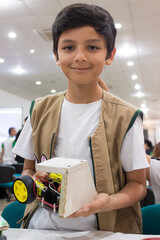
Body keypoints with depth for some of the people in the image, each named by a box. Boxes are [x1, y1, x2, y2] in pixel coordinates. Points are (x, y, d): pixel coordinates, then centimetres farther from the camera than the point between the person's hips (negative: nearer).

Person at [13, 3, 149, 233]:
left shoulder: (125, 117, -5)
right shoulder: (40, 110, 5)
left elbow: (137, 184, 0)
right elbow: (28, 168, 12)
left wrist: (110, 202, -19)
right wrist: (30, 181, -10)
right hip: (40, 226, 4)